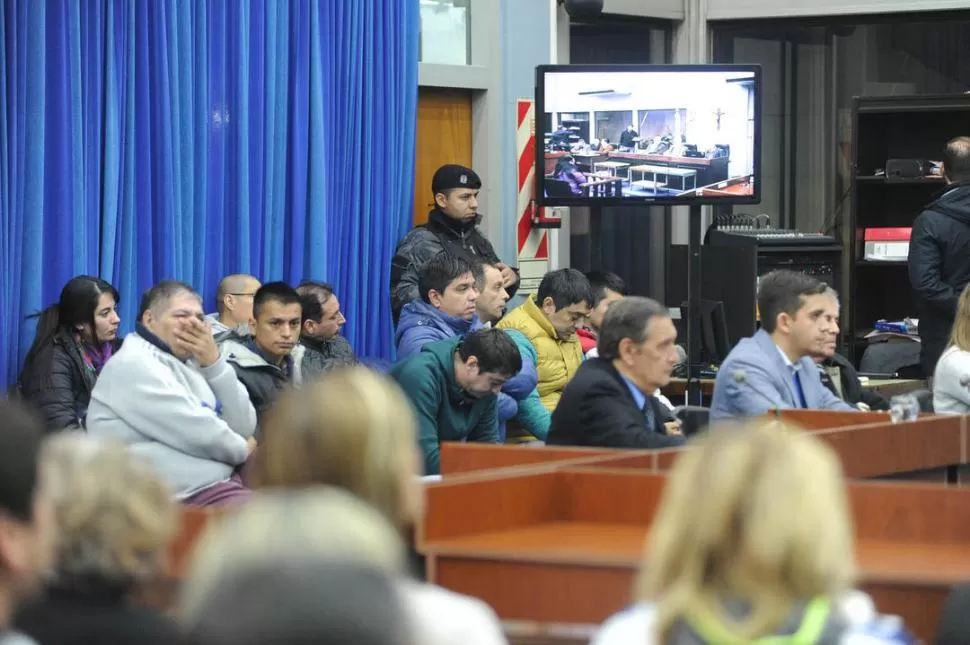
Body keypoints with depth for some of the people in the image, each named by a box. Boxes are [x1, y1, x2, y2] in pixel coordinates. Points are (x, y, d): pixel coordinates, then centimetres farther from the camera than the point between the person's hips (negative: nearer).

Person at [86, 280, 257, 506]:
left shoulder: (188, 364, 17)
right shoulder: (134, 364, -9)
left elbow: (244, 428, 8)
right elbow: (198, 434, -16)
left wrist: (214, 362, 0)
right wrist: (242, 449, 3)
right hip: (187, 497, -9)